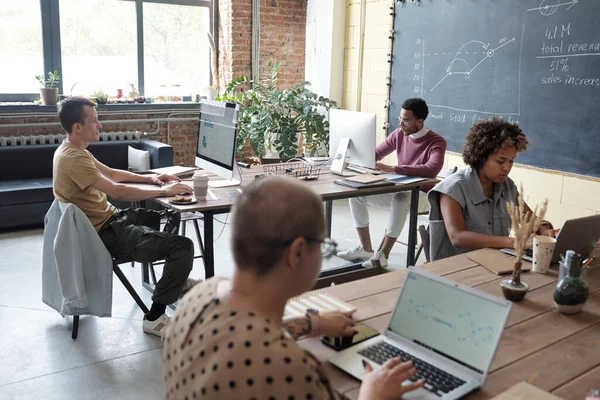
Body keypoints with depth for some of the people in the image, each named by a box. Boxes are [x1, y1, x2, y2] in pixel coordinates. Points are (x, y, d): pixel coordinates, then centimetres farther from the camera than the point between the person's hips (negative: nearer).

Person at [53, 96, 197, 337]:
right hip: (103, 234, -11)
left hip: (107, 219, 11)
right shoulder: (73, 158, -24)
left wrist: (150, 178, 7)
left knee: (169, 216, 23)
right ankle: (154, 318, -10)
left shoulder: (72, 150, 10)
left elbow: (111, 174, 18)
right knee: (183, 247, -19)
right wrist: (164, 191, -21)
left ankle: (174, 278, 35)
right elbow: (118, 192, -29)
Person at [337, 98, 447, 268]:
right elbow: (375, 154, 13)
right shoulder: (399, 134, 2)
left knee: (401, 199, -40)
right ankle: (366, 249, -3)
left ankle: (383, 255, -31)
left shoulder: (436, 142, -15)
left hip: (422, 195, -6)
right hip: (399, 191, 7)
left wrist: (394, 169, -37)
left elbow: (432, 170, -34)